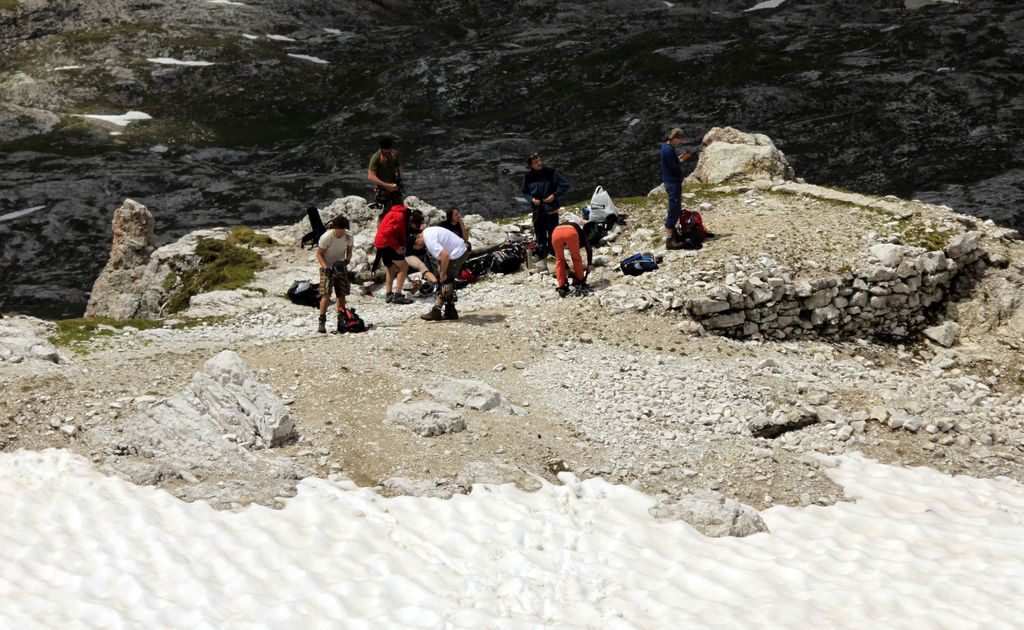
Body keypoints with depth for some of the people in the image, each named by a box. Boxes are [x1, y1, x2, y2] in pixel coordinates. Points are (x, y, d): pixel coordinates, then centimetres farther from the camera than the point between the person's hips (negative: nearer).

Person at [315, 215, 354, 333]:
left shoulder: (348, 236, -10)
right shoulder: (326, 237, -22)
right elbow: (319, 254, -13)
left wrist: (346, 260, -16)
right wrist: (325, 267, -26)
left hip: (341, 267, 4)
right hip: (328, 268, -4)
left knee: (342, 295, 6)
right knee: (326, 294, -14)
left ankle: (341, 323, 15)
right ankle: (322, 322, -11)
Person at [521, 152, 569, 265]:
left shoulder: (551, 172, -9)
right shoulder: (528, 177, -1)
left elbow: (565, 185, -4)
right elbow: (524, 192, 14)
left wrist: (554, 195, -13)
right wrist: (531, 199, -6)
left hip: (551, 209, -3)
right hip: (537, 211, 3)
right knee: (540, 236, 7)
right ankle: (542, 259, 17)